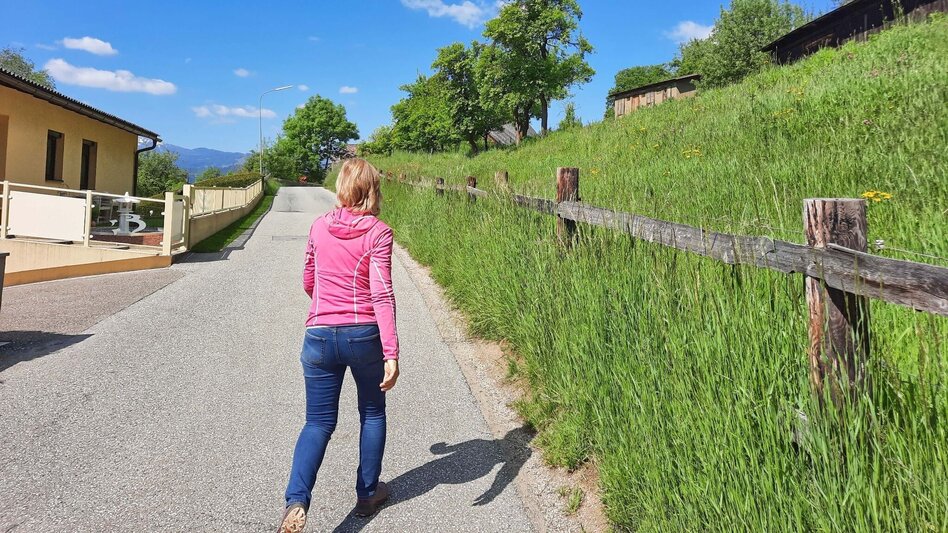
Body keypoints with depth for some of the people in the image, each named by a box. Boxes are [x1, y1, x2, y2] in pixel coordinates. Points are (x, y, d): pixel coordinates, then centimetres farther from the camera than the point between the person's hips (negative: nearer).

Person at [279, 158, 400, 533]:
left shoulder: (319, 227, 4)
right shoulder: (377, 233, -9)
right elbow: (382, 295, -17)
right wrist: (391, 354, -18)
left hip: (320, 336, 3)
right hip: (364, 334, -2)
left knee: (319, 422, 10)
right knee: (372, 413, 19)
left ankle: (296, 501, -9)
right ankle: (367, 494, 30)